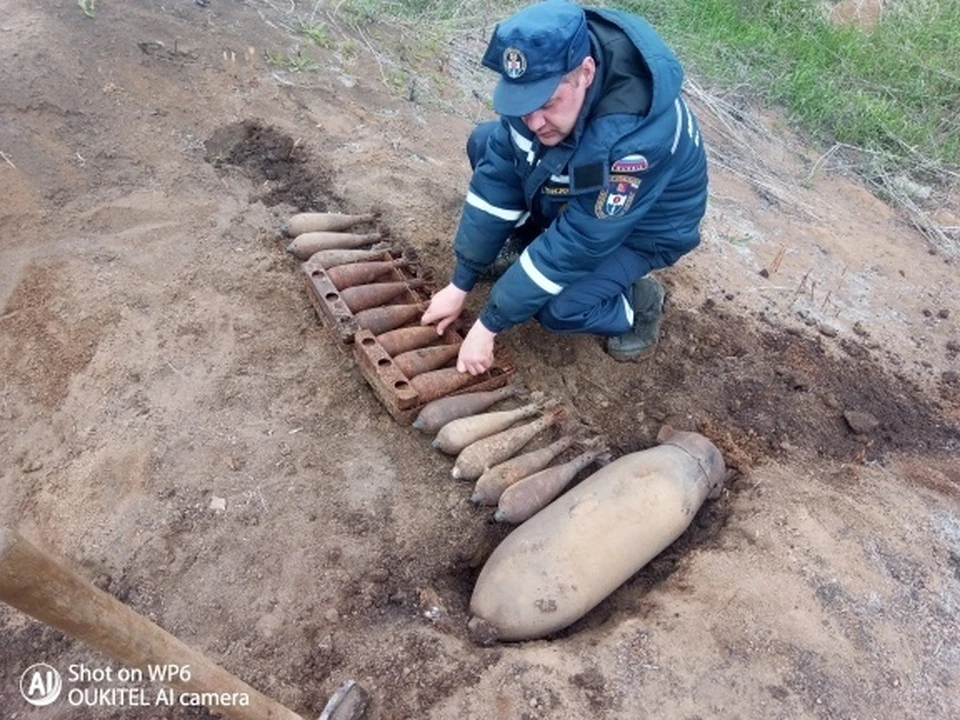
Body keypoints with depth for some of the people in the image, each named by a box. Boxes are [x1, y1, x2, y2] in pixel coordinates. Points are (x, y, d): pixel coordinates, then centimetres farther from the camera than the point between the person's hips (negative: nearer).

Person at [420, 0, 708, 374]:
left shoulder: (635, 136, -42)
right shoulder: (540, 80, -23)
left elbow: (581, 242, -36)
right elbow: (496, 175, -16)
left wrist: (488, 324, -30)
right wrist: (460, 284, -15)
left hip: (643, 227, -6)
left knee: (557, 309, -28)